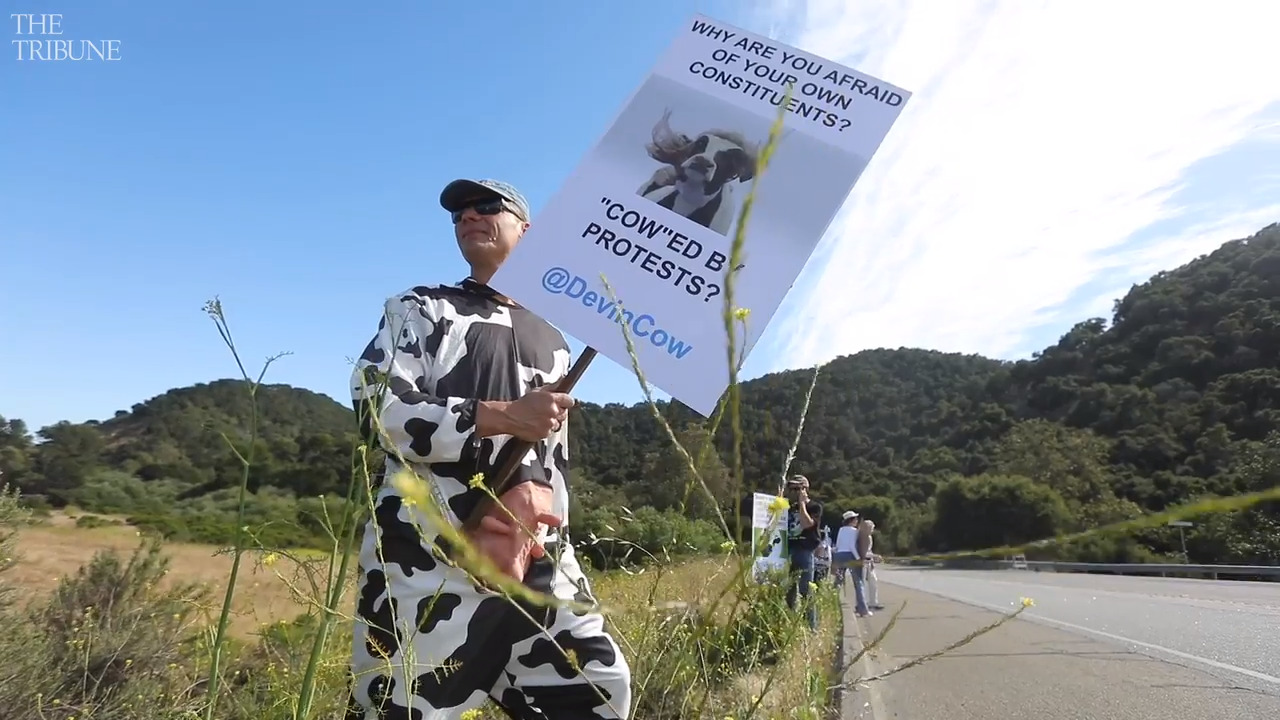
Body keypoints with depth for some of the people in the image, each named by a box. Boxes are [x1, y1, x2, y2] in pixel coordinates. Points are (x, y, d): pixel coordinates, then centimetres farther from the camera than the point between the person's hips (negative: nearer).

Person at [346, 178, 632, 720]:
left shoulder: (553, 343, 19)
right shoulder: (420, 309, 8)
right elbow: (375, 409, -9)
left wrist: (530, 503, -2)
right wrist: (505, 417, -16)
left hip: (534, 552, 4)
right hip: (428, 553, -4)